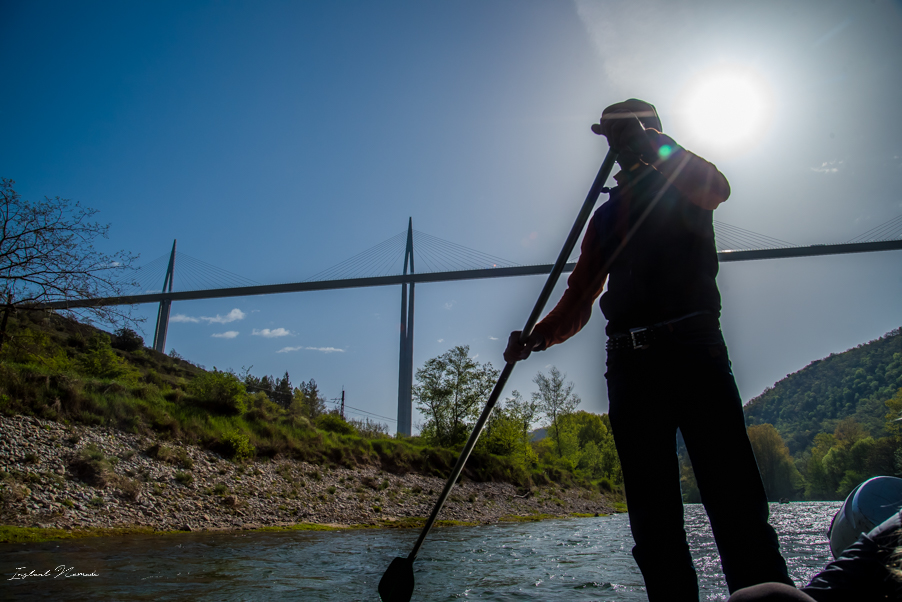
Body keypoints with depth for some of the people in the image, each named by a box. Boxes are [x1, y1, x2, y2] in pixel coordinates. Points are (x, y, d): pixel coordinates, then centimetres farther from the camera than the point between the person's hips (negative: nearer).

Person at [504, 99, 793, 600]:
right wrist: (539, 335, -1)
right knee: (653, 516, 0)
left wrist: (649, 145, -10)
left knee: (735, 501, -10)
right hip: (630, 361, 4)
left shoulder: (685, 184, 16)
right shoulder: (605, 215, 25)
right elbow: (579, 298, 17)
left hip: (693, 348, -4)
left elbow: (716, 189, -12)